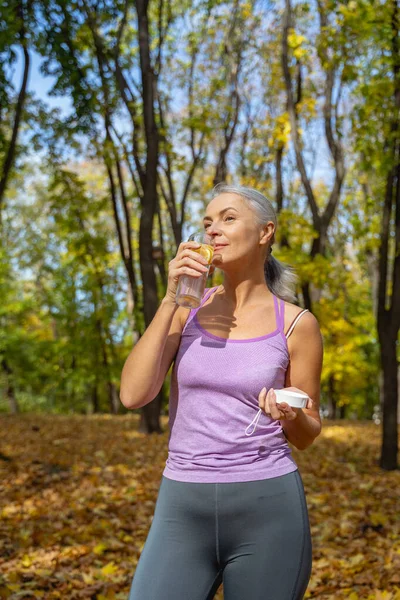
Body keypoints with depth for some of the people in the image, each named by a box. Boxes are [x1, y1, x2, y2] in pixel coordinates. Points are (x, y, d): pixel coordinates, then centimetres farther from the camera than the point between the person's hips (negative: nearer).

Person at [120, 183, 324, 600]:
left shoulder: (296, 324, -1)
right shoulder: (189, 306, 5)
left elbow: (306, 435, 6)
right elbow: (133, 394, -7)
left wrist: (290, 414, -17)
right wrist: (171, 299, -11)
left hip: (267, 510, -1)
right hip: (183, 509, 2)